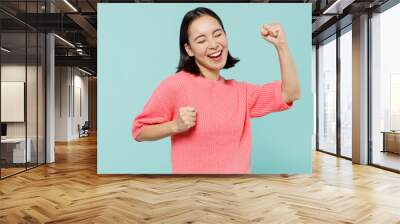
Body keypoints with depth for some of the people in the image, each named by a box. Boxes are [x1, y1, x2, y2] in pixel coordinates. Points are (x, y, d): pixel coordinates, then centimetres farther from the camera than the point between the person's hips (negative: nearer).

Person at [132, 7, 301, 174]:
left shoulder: (239, 91, 4)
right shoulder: (175, 85, -13)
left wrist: (281, 45, -7)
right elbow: (139, 131, -6)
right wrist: (176, 126, -22)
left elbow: (289, 94, 0)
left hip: (239, 170, 5)